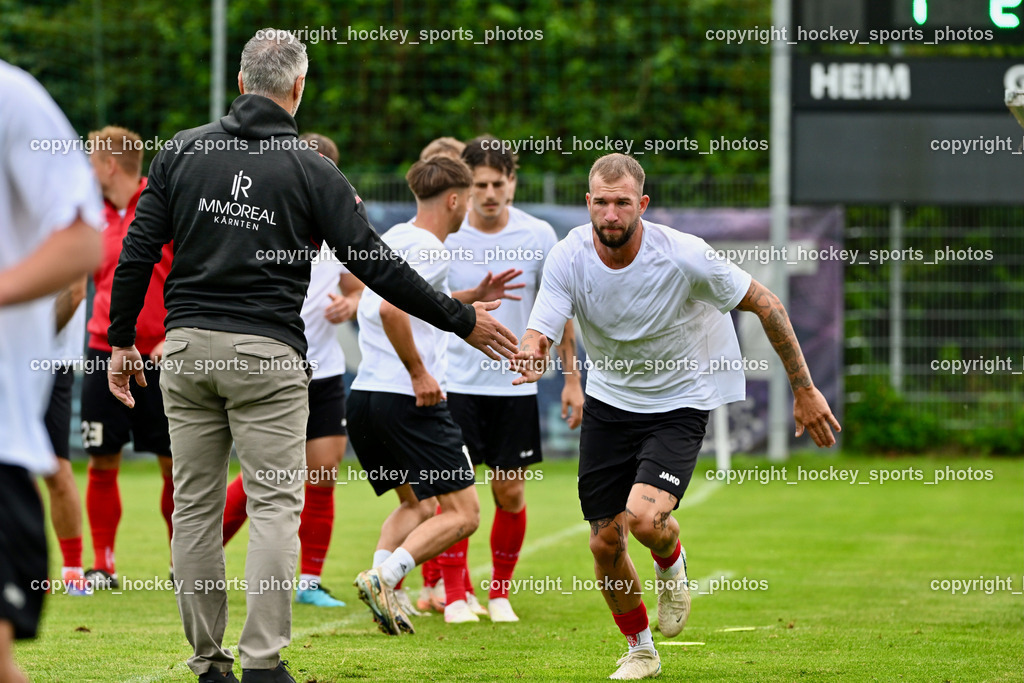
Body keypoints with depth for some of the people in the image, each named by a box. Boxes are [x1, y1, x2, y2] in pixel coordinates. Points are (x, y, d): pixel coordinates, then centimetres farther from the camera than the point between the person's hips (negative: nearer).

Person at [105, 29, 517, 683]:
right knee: (276, 505, -1)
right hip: (268, 356, -4)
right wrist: (462, 320, 2)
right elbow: (376, 263, -6)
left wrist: (123, 340, 15)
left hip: (187, 348, 4)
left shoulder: (182, 151, 5)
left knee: (195, 507, 8)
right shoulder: (312, 171, -5)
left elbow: (138, 252, 4)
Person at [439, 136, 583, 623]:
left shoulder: (538, 236, -3)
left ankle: (500, 593, 17)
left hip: (515, 383, 1)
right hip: (456, 381, -1)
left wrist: (571, 377, 6)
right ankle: (455, 595, 3)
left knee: (510, 493, 2)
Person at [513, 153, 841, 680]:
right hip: (609, 397, 4)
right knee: (605, 543, 3)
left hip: (680, 403, -3)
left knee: (645, 518, -26)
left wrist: (804, 389, -8)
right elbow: (538, 335, -21)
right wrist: (530, 357, -48)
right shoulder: (568, 258, -16)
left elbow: (764, 304, -12)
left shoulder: (684, 256, -24)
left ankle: (671, 562, 11)